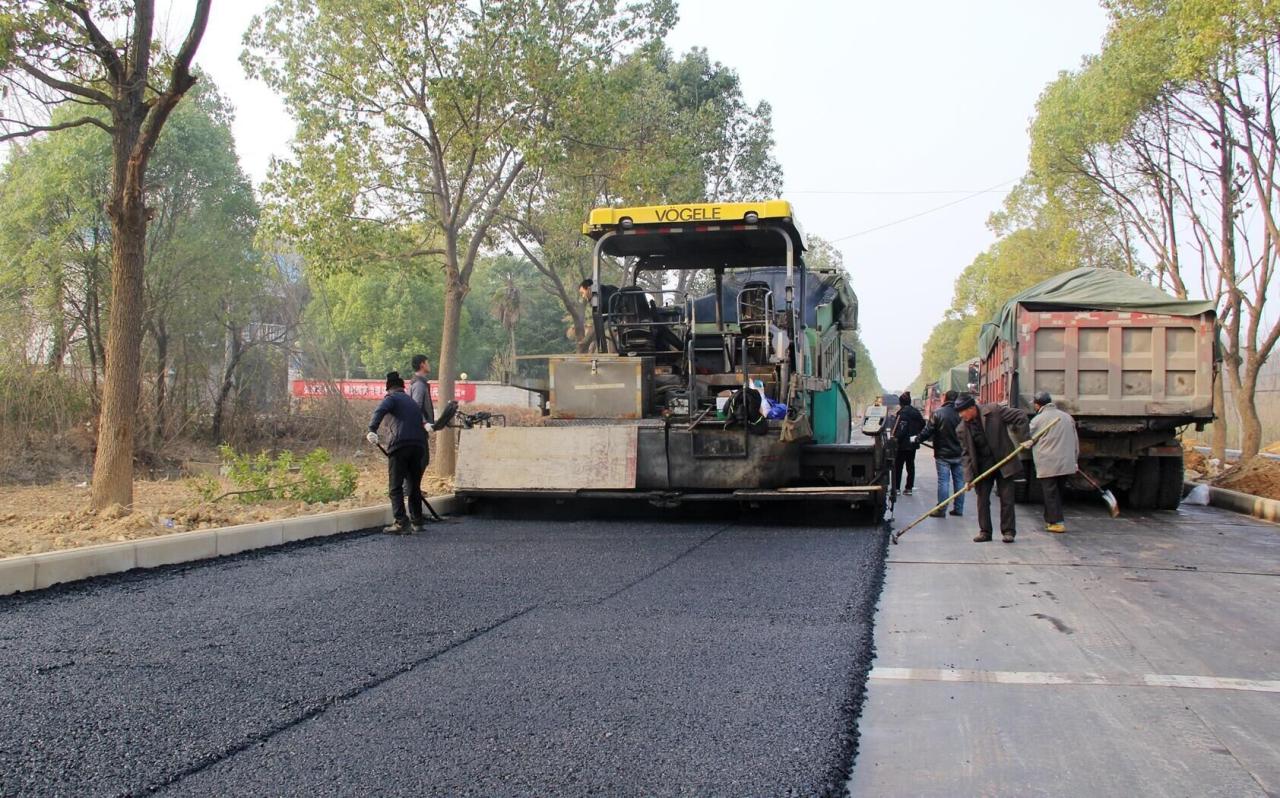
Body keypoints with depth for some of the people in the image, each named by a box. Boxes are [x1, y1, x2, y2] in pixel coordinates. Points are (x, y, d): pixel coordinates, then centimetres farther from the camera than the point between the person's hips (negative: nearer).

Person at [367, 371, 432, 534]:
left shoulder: (391, 398, 8)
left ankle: (401, 523, -10)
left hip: (399, 445, -6)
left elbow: (380, 411, -12)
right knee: (414, 485, 16)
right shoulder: (412, 401, 31)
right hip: (418, 445, 6)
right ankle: (417, 522, 20)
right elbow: (421, 416, 16)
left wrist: (372, 430, -23)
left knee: (395, 487, -2)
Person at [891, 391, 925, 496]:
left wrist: (896, 438, -15)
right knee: (910, 465, 12)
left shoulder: (902, 412, -16)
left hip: (903, 444, -7)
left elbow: (902, 428, -22)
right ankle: (909, 488, 14)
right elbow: (922, 424, 11)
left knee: (898, 465, 1)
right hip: (913, 444, 7)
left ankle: (896, 488, 1)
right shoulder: (916, 412, 8)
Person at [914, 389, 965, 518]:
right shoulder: (961, 413, -1)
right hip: (958, 454, 4)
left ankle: (941, 510, -2)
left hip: (943, 454, -4)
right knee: (959, 481, 10)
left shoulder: (938, 413, -11)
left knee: (943, 481, -3)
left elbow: (927, 431, -11)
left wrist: (917, 440, 5)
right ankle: (958, 508, 15)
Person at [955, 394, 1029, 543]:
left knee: (1007, 499, 0)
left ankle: (1008, 531, 10)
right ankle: (985, 532, 16)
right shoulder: (962, 429, -3)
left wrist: (1024, 439, -14)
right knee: (982, 500, 4)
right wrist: (969, 478, -9)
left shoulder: (993, 410, -12)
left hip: (1003, 462, -3)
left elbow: (1020, 416, -8)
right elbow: (967, 454, -1)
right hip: (982, 467, 3)